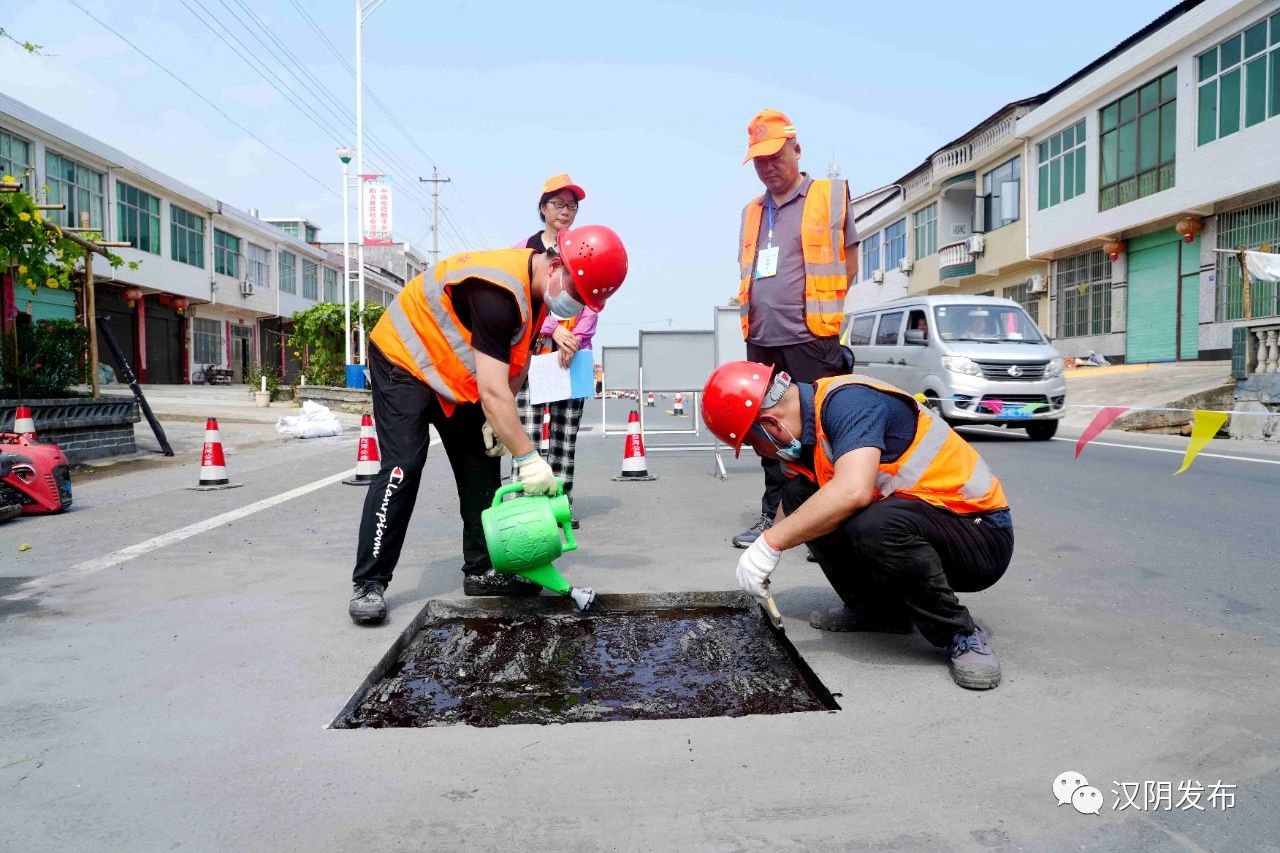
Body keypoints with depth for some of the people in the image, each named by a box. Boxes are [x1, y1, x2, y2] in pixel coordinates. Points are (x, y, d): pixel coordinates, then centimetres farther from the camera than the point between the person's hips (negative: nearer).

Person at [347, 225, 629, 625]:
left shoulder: (536, 289, -6)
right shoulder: (498, 292, -36)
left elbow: (517, 361, 5)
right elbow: (492, 389, -37)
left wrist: (496, 418, -5)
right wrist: (528, 457, -35)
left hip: (456, 374, 9)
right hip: (404, 359, -9)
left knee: (481, 466, 5)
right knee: (403, 468, -17)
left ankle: (481, 570, 13)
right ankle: (368, 584, -8)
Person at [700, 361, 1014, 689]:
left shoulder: (847, 400, -24)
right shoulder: (803, 427, 2)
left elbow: (853, 491, -40)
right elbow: (792, 508, 16)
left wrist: (770, 543, -32)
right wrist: (760, 563, 9)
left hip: (981, 535, -8)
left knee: (873, 524, -36)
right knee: (799, 496, -2)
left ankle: (962, 635, -11)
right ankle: (877, 609, 12)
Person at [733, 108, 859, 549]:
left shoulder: (831, 195, 4)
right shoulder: (752, 211, 19)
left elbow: (848, 264, 3)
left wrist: (821, 309, 0)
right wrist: (757, 312, 11)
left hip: (810, 339, -5)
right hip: (761, 341, 6)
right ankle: (772, 515, 19)